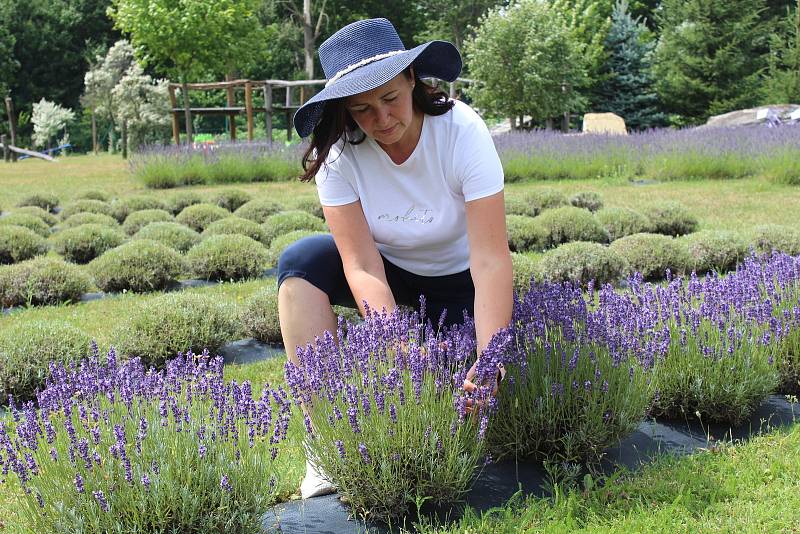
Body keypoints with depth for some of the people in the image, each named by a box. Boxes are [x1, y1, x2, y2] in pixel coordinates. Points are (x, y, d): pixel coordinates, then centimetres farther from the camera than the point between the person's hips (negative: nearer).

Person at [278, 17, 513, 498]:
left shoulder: (462, 132, -28)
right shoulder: (339, 152, -22)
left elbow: (491, 262, -33)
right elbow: (363, 268, -25)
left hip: (457, 278, -2)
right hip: (390, 270, 2)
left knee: (470, 391, -22)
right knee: (300, 262, -26)